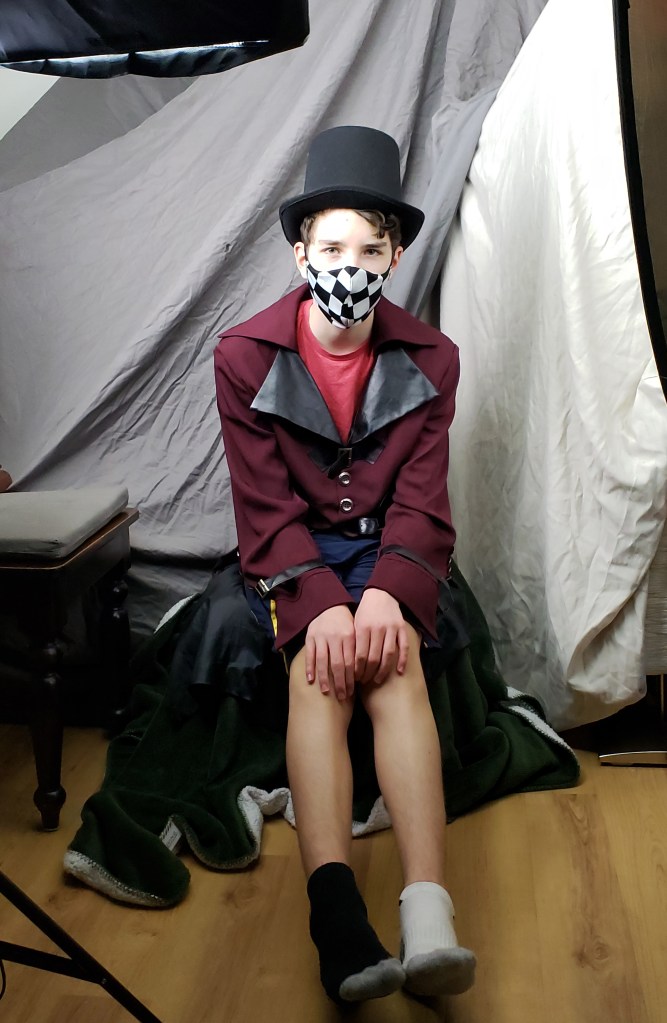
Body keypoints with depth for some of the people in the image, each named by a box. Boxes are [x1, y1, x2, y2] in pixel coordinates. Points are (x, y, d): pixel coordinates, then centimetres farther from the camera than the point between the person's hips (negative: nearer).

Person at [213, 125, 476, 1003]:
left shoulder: (430, 359, 0)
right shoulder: (246, 356, -5)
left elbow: (421, 503, -4)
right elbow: (267, 507, -9)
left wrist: (386, 592, -24)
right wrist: (321, 605, -26)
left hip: (389, 549, 1)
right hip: (293, 554, 0)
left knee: (396, 664, -30)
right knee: (318, 667, -30)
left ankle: (429, 921, -43)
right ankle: (339, 924, -44)